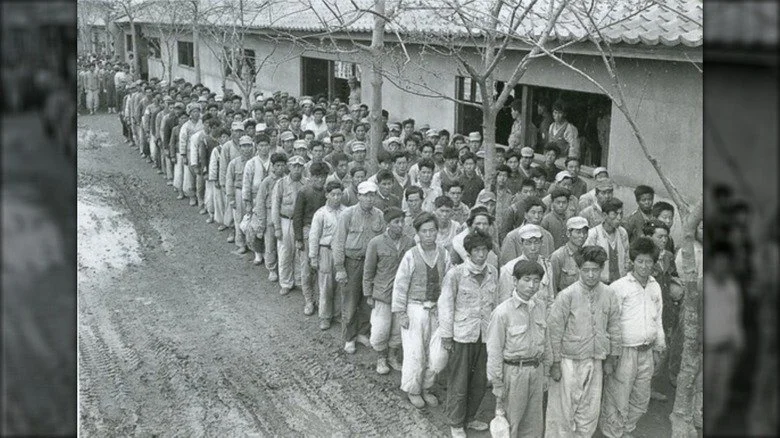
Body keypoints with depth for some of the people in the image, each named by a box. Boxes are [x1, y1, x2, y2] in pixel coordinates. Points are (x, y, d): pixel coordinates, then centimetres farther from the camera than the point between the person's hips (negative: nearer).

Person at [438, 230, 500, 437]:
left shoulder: (493, 273, 1)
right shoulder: (456, 274, -12)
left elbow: (495, 302, 10)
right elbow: (445, 305, -7)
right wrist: (446, 336, -6)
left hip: (485, 335, 4)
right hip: (462, 335, -4)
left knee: (480, 381, 13)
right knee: (459, 383, 4)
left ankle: (469, 418, 32)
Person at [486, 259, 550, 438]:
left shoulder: (541, 306, 2)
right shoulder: (503, 312, -15)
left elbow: (545, 341, 13)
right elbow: (494, 350, -11)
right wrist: (497, 384, -10)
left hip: (536, 370, 5)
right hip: (514, 371, -5)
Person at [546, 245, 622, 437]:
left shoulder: (609, 295, 0)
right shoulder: (567, 295, -13)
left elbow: (614, 328, 10)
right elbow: (554, 330, -10)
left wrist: (611, 358, 11)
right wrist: (555, 363, -9)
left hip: (595, 362, 4)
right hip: (569, 361, -4)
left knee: (590, 412, 12)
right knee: (563, 410, 2)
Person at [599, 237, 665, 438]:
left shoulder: (655, 287, 9)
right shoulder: (619, 287, -11)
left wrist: (658, 348, 20)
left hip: (646, 352, 6)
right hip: (624, 352, -6)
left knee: (641, 399, 16)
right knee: (617, 400, -1)